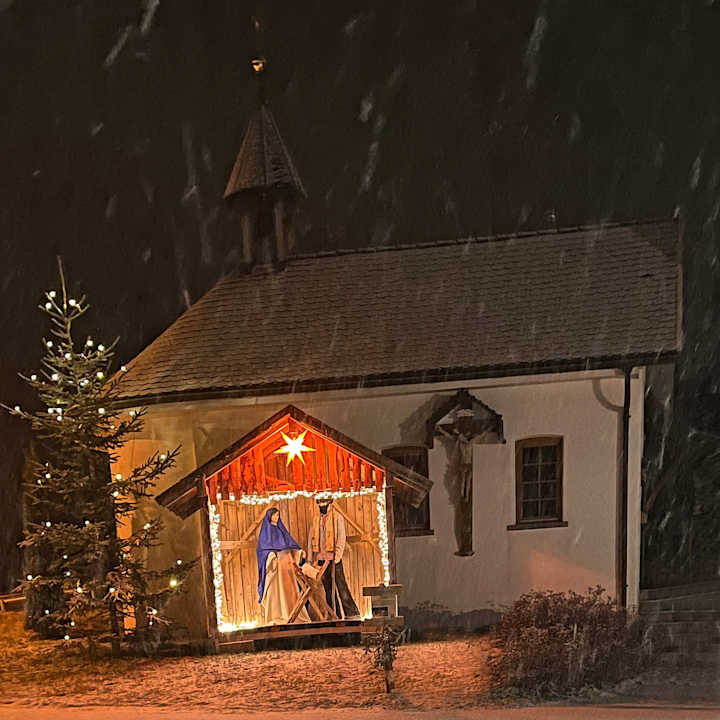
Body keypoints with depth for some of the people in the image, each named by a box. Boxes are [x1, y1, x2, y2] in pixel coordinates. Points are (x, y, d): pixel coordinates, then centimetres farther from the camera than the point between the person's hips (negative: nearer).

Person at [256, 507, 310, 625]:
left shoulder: (281, 528, 23)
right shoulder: (266, 529, 5)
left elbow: (290, 542, 19)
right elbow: (263, 545, -7)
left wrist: (299, 551, 2)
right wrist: (270, 554, -25)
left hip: (286, 562, 6)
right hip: (274, 562, -6)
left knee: (289, 588, 1)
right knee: (275, 588, -11)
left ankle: (290, 615, 2)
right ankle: (274, 617, -13)